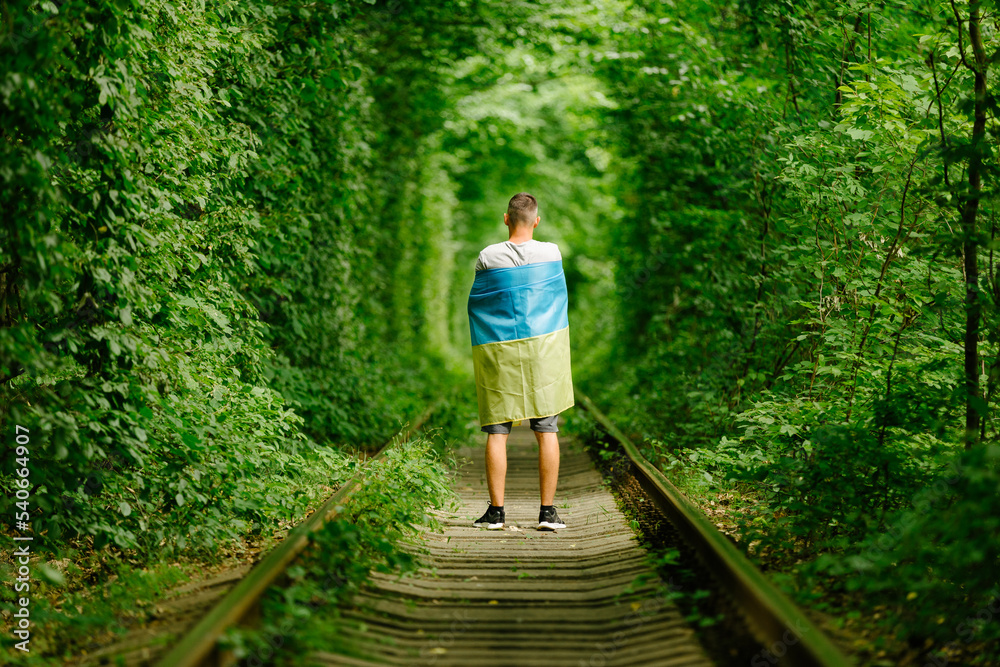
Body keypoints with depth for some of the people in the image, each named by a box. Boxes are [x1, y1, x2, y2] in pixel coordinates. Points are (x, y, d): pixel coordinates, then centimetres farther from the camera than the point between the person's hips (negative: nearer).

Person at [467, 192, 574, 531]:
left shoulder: (488, 258, -7)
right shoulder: (552, 253, -3)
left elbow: (475, 303, 4)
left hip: (497, 352, -1)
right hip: (542, 350, 1)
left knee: (496, 432, 4)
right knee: (547, 431, 4)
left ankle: (496, 511, 3)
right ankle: (547, 512, 4)